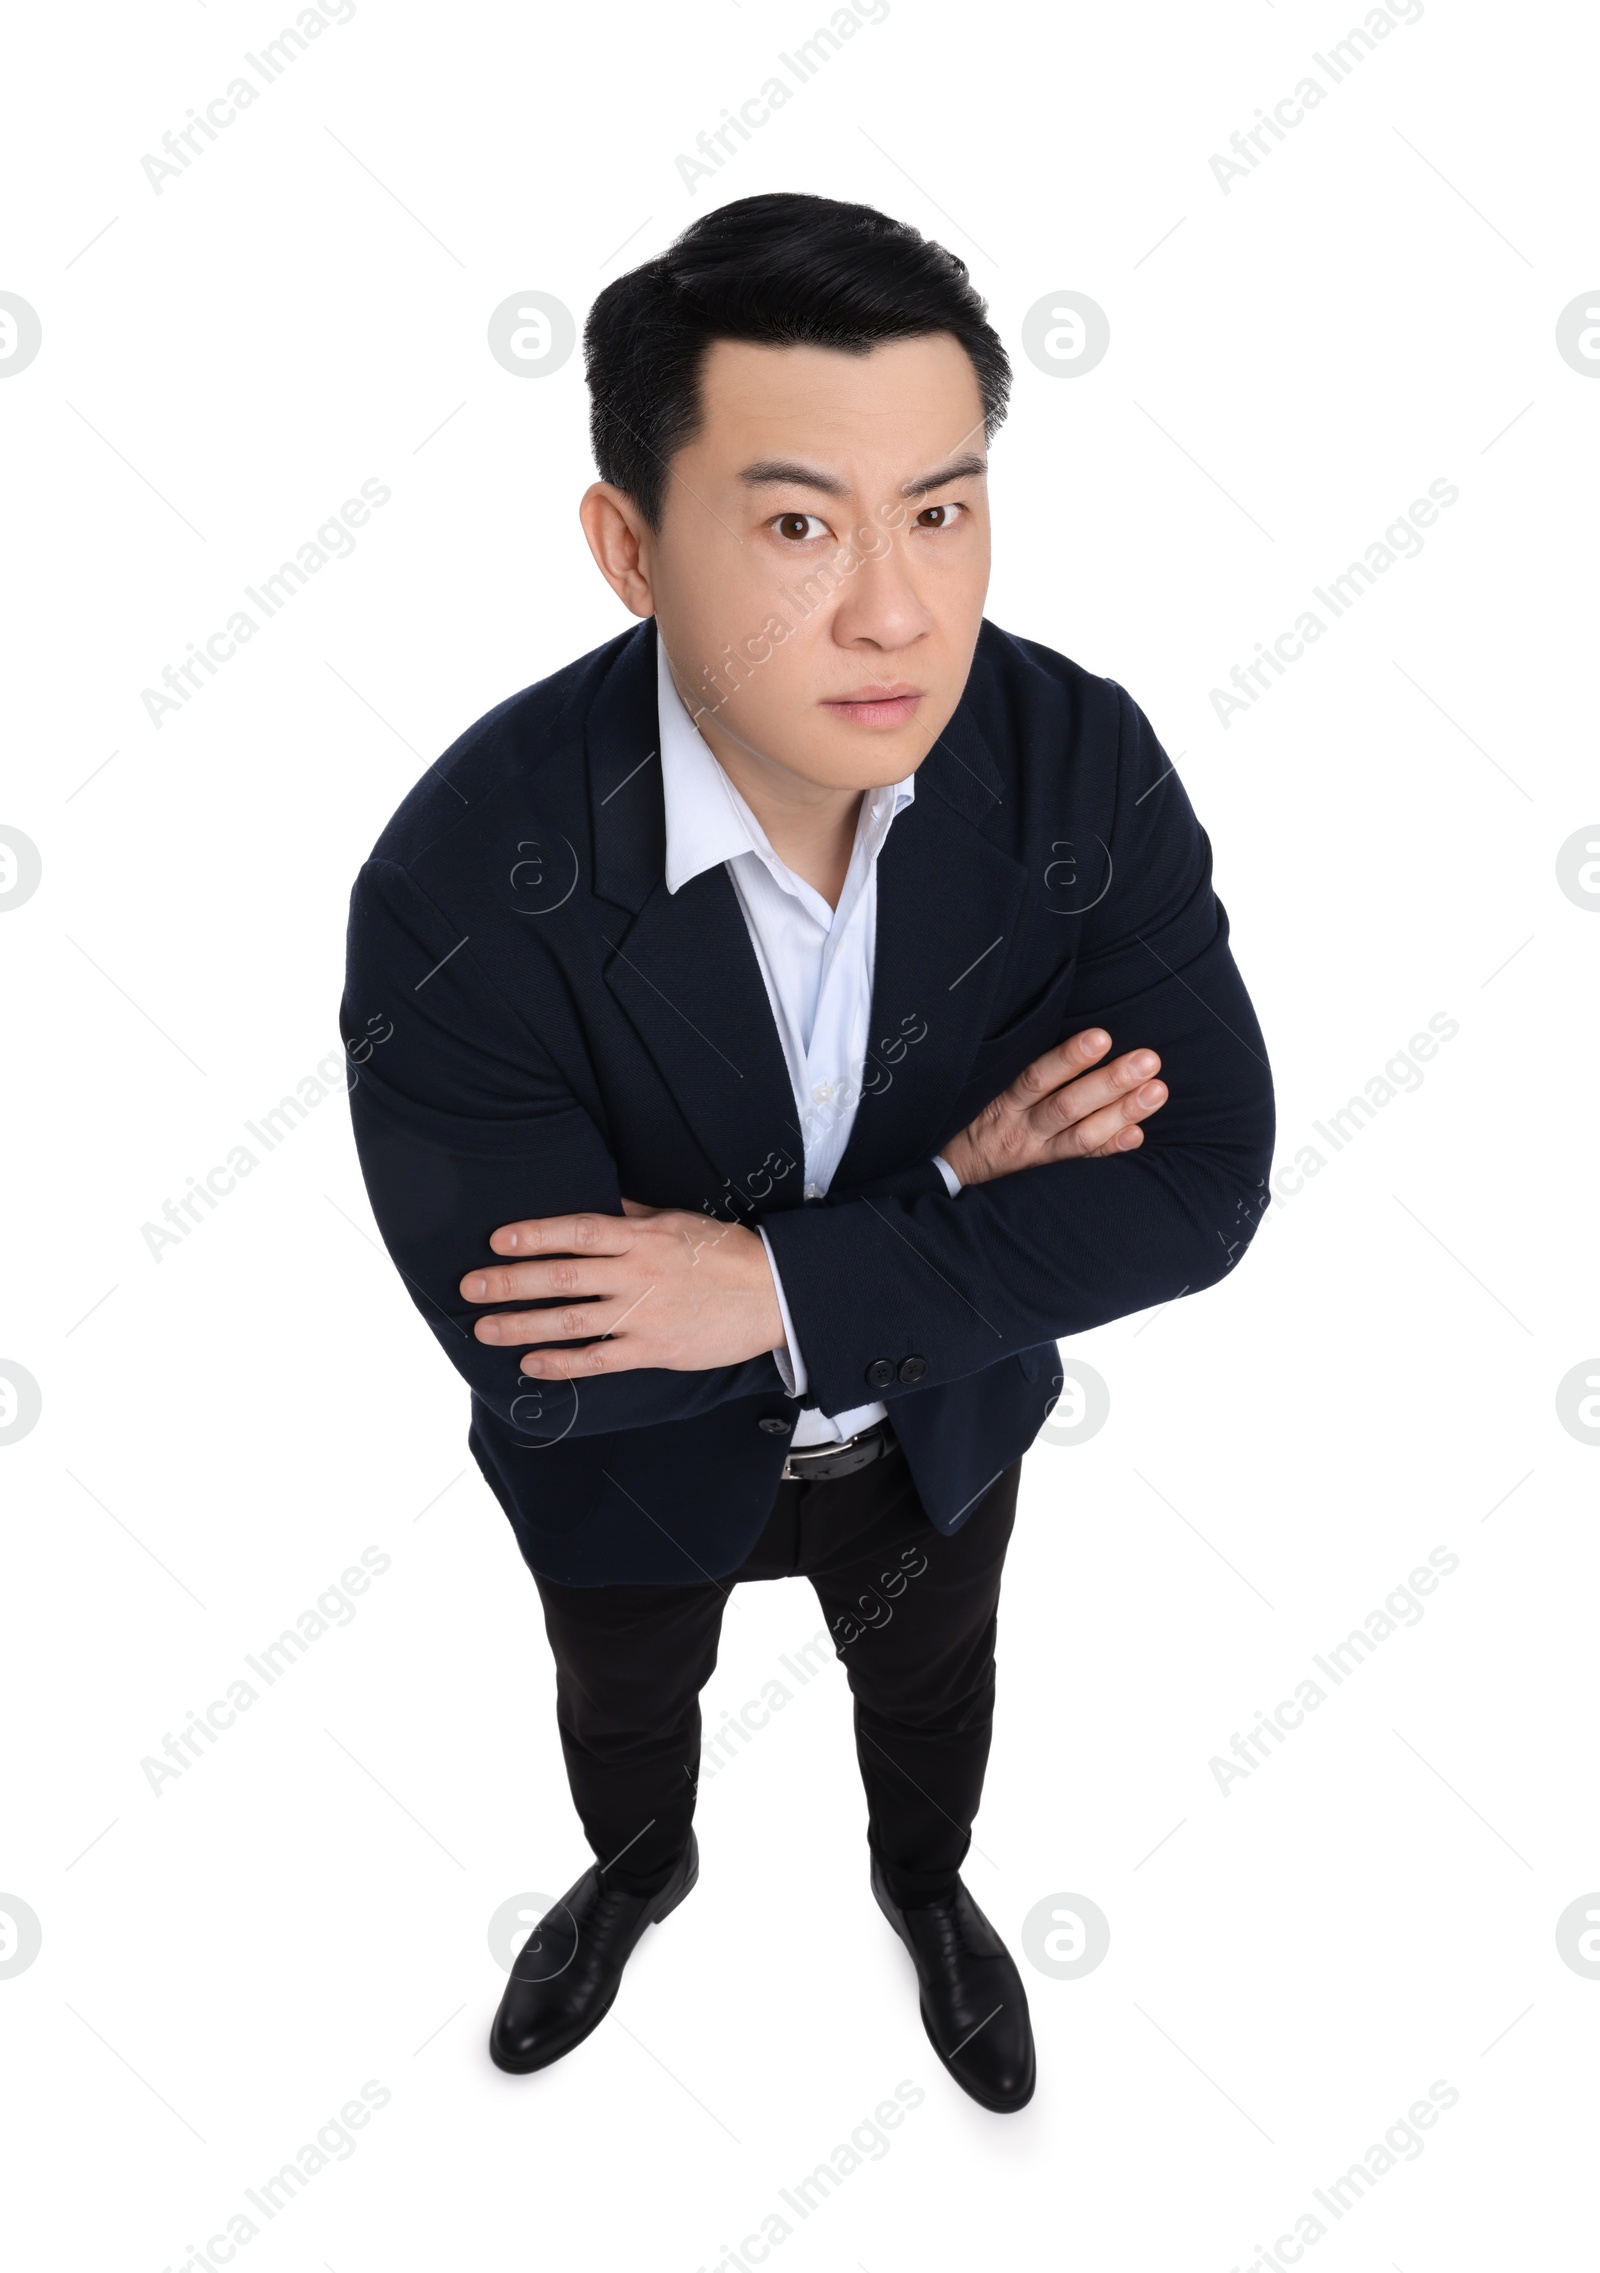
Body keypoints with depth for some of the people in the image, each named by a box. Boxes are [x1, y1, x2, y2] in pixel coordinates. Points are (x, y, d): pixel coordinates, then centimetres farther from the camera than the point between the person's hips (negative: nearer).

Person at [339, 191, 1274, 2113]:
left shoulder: (1090, 767, -27)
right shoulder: (458, 891, -35)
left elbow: (1202, 1185, -25)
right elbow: (531, 1356, -32)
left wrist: (785, 1283, -34)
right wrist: (952, 1201, -30)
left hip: (944, 1428, 2)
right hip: (633, 1463, -1)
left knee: (929, 1691, 32)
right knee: (620, 1708, 31)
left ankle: (925, 1883, 68)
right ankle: (638, 1871, 69)